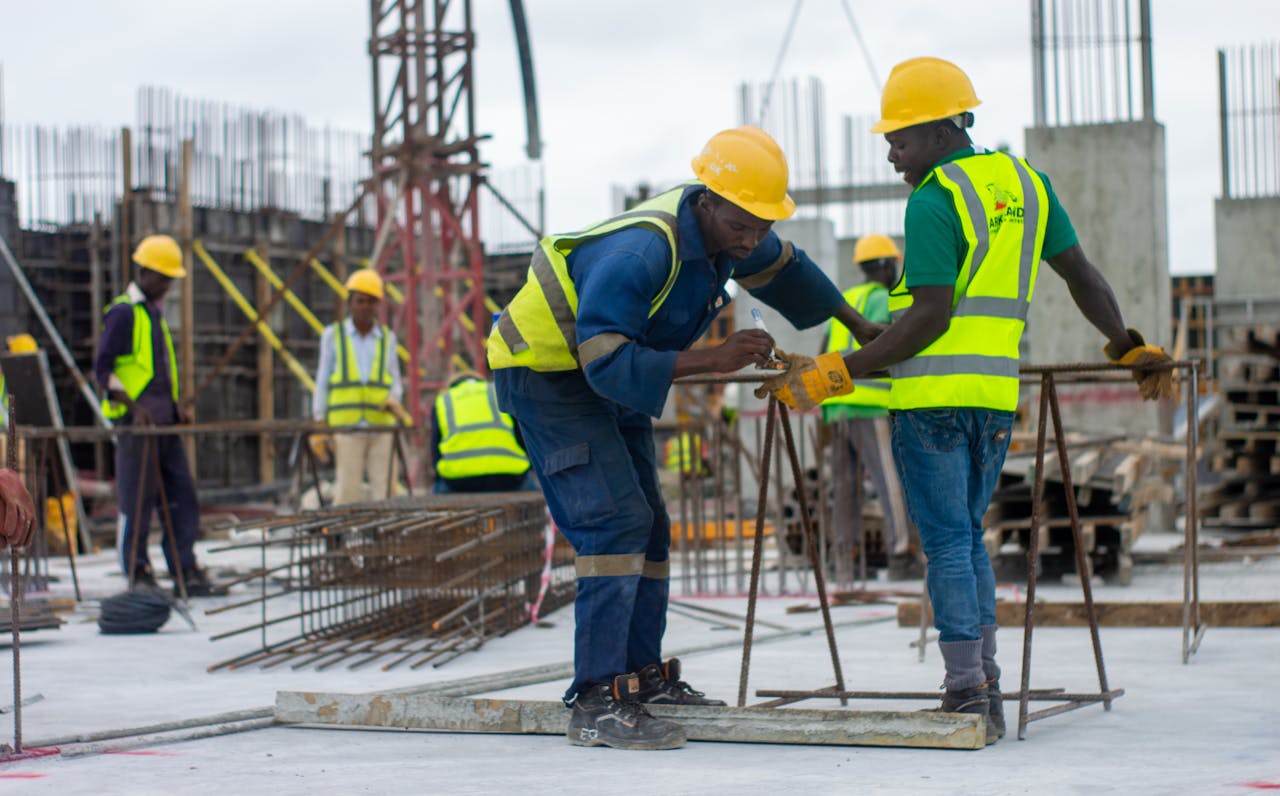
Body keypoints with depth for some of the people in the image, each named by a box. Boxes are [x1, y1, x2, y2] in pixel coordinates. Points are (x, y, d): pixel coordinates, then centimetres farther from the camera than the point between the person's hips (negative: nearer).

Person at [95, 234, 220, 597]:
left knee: (182, 498, 5)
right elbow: (102, 369, -11)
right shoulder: (123, 313, -7)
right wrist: (134, 407, -21)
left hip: (165, 422, 8)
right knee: (136, 500, -3)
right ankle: (138, 576, 3)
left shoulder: (154, 312, 19)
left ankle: (186, 573, 8)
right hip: (135, 421, -8)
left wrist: (174, 404, 12)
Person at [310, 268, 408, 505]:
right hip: (346, 428, -2)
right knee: (348, 494, -10)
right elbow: (322, 382, 4)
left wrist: (393, 402, -12)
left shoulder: (387, 338, 10)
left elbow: (395, 384, 11)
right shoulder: (333, 335, 5)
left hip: (381, 426, 2)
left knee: (384, 492, -4)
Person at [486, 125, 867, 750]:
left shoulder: (726, 229, -8)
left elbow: (781, 270, 15)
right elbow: (608, 363, -38)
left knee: (647, 527, 12)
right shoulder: (638, 254, -35)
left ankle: (642, 674, 23)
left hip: (611, 378, 9)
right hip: (546, 372, -9)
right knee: (616, 522, -20)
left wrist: (860, 327, 24)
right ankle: (596, 703, -21)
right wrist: (713, 358, -40)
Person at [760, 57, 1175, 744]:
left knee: (947, 541, -3)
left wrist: (840, 372, -14)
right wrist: (1129, 347, 28)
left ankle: (967, 694, -5)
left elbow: (931, 317, -16)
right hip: (996, 393, 7)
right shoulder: (1023, 181, 13)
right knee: (965, 537, 15)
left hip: (934, 393, -7)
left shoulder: (934, 202, -9)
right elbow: (1080, 273, 17)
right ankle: (984, 688, 13)